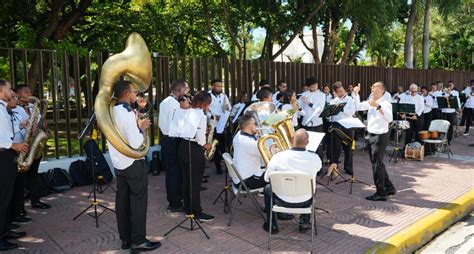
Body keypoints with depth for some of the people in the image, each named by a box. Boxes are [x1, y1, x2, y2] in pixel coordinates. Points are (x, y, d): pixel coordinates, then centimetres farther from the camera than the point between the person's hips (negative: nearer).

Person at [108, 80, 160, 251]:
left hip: (118, 163, 9)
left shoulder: (111, 112, 9)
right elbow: (136, 143, -24)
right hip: (132, 163, -9)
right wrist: (142, 129, -9)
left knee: (122, 200, 12)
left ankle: (126, 239, 22)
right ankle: (138, 241, 8)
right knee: (138, 201, 1)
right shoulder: (127, 113, -19)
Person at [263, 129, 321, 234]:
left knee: (267, 189, 29)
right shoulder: (314, 158, -18)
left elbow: (267, 178, -6)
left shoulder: (278, 157, -21)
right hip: (305, 202, 2)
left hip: (283, 201, -1)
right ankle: (304, 222, 35)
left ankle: (272, 225, 32)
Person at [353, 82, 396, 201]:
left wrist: (378, 107, -35)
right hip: (370, 135, 8)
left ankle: (380, 193, 8)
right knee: (378, 164, 17)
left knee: (377, 164, -3)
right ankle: (389, 188, 31)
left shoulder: (385, 104, -13)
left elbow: (389, 119, -27)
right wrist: (356, 94, -3)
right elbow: (358, 107, 7)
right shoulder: (370, 102, 9)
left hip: (380, 136, -8)